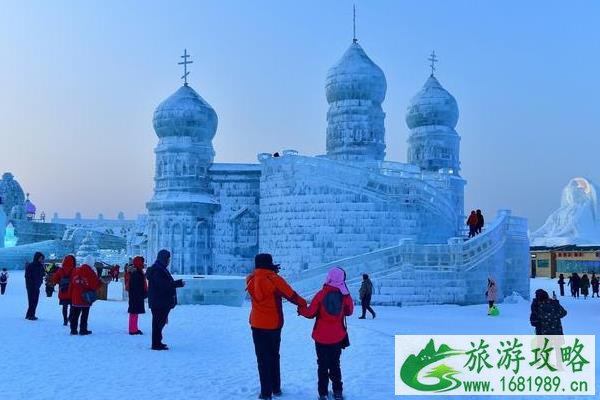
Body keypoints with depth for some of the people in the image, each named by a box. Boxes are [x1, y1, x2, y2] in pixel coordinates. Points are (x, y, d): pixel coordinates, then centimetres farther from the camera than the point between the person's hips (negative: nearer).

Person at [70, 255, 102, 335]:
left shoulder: (75, 271, 3)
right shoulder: (90, 272, -14)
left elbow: (71, 283, 10)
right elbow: (95, 285, -13)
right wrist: (100, 281, 4)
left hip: (75, 297, 5)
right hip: (86, 298, -5)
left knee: (74, 314, 12)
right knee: (85, 315, 5)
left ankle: (73, 329, 15)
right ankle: (83, 330, 7)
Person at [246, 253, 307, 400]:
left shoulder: (250, 280, -8)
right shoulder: (275, 279, -13)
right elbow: (292, 295, -8)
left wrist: (271, 271, 8)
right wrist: (303, 304, 6)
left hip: (259, 325, 0)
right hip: (275, 324, 0)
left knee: (263, 359, 6)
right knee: (274, 356, 18)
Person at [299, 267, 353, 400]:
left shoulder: (321, 294, -16)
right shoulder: (345, 295, -10)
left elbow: (310, 313, -9)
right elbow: (349, 312, 6)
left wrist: (301, 309, 10)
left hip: (321, 337, -2)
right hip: (338, 337, 2)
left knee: (323, 365, 12)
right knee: (335, 364, 19)